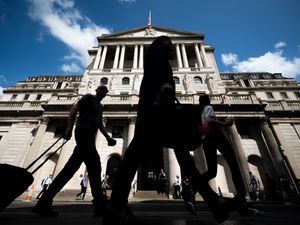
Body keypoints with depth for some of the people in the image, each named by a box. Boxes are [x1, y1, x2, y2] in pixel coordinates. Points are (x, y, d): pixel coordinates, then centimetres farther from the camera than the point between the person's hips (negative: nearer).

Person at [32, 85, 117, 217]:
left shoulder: (100, 106, 32)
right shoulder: (89, 97, 11)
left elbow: (100, 124, 27)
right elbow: (74, 109, -2)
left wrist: (108, 138, 14)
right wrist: (69, 127, -16)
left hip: (89, 135, 9)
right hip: (84, 132, -8)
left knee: (70, 168, 3)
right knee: (94, 165, -16)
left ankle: (44, 202, 7)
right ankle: (100, 205, -15)